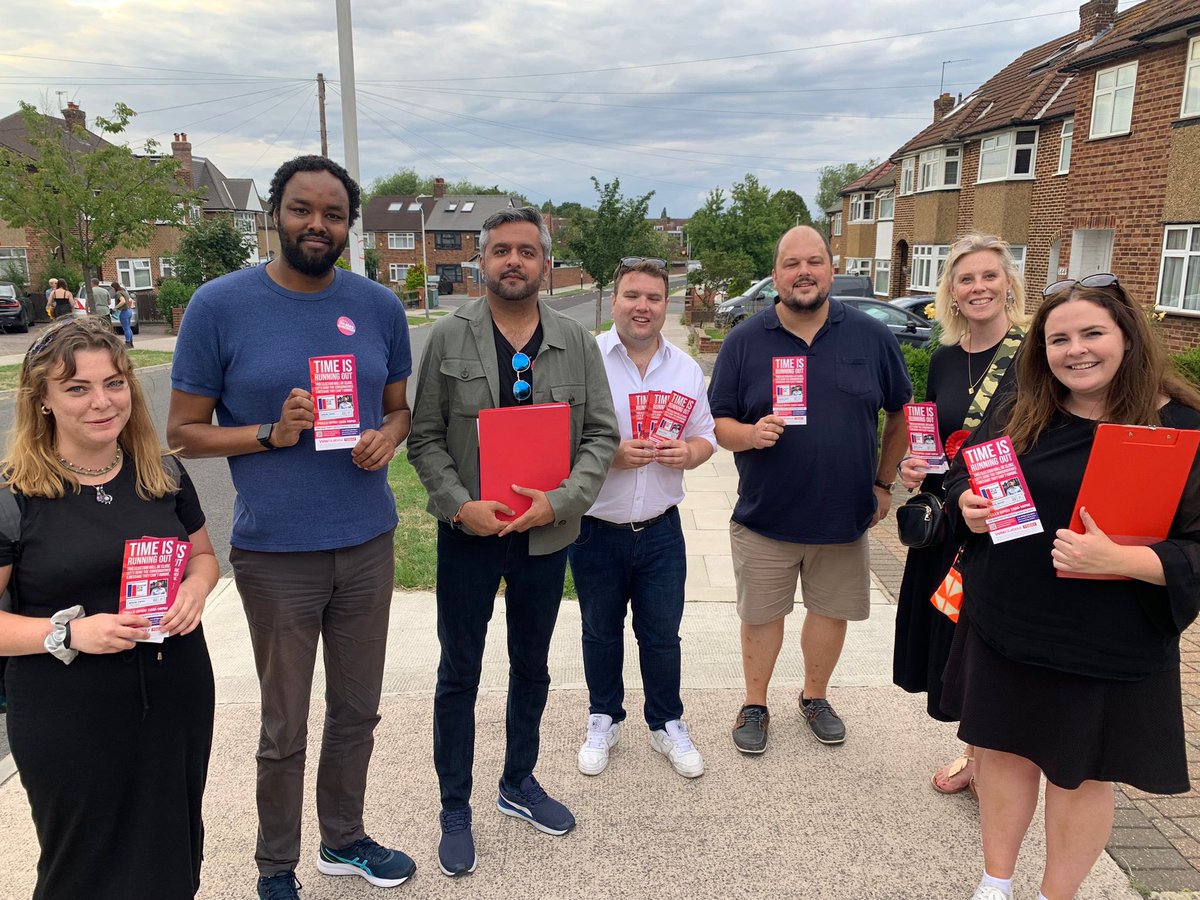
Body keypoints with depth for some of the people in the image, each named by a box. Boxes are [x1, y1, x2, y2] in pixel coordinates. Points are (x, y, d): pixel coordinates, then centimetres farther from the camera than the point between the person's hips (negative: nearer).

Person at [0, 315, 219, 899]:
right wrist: (69, 632, -22)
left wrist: (196, 588, -7)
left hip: (178, 703, 4)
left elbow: (203, 554, 14)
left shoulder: (162, 474, 2)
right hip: (72, 723, -3)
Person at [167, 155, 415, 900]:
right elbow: (184, 431, -3)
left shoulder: (380, 306, 2)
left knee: (358, 712, 18)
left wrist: (387, 436, -9)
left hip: (369, 545, 4)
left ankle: (344, 838, 41)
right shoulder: (221, 305, -7)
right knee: (285, 731, 11)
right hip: (276, 555, -3)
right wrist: (271, 433, -19)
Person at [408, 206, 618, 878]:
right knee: (460, 675, 9)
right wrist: (460, 505, -17)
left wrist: (562, 500, -15)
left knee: (532, 668, 18)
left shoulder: (577, 342, -1)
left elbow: (601, 435, -1)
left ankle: (520, 784, 40)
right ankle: (456, 809, 28)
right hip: (468, 532, -2)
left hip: (547, 533, 2)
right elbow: (425, 438, -4)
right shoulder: (449, 337, -5)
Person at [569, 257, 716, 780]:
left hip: (660, 531, 2)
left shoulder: (686, 369, 4)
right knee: (601, 634, 16)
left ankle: (666, 724, 34)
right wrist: (611, 454, -23)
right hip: (595, 531, -2)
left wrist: (687, 453, -14)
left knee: (662, 635, 13)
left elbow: (705, 437, 8)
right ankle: (604, 720, 37)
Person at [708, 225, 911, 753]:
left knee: (831, 612, 15)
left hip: (845, 515, 2)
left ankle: (815, 697, 38)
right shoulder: (744, 341, -3)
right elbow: (718, 423, -2)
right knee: (760, 616, 10)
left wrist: (882, 482, 8)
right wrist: (750, 433, -23)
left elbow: (902, 412, 10)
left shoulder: (871, 336, 0)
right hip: (765, 517, -1)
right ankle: (754, 705, 30)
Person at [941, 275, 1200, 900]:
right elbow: (961, 476, 15)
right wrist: (968, 506, -8)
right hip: (1003, 629, 4)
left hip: (1108, 646, -3)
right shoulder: (1018, 417, 3)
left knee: (1081, 774, 13)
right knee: (1003, 750, 17)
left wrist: (1116, 560, -31)